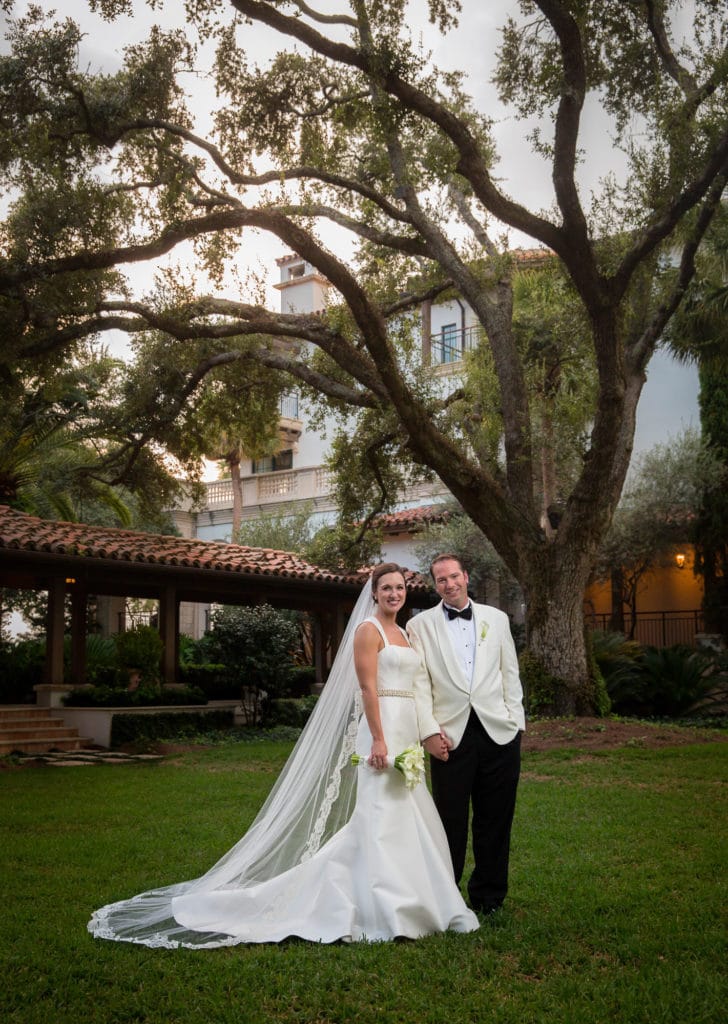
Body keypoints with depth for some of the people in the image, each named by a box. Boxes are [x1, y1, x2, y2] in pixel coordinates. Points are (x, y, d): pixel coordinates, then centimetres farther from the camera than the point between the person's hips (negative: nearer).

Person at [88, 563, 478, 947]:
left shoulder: (402, 633, 17)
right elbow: (367, 688, -15)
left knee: (406, 815, 12)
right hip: (381, 730, -9)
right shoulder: (368, 630, -8)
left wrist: (419, 739, 13)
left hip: (406, 731, 9)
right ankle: (383, 910, 2)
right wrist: (378, 740, -21)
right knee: (381, 818, -6)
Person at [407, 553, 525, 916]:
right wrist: (429, 730, -8)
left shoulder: (496, 619, 12)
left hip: (498, 732, 2)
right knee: (451, 821, 3)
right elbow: (419, 683, 0)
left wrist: (515, 720, 5)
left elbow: (510, 674, 13)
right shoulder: (420, 625, 4)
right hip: (451, 735, -2)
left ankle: (488, 897, 24)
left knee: (495, 820, 9)